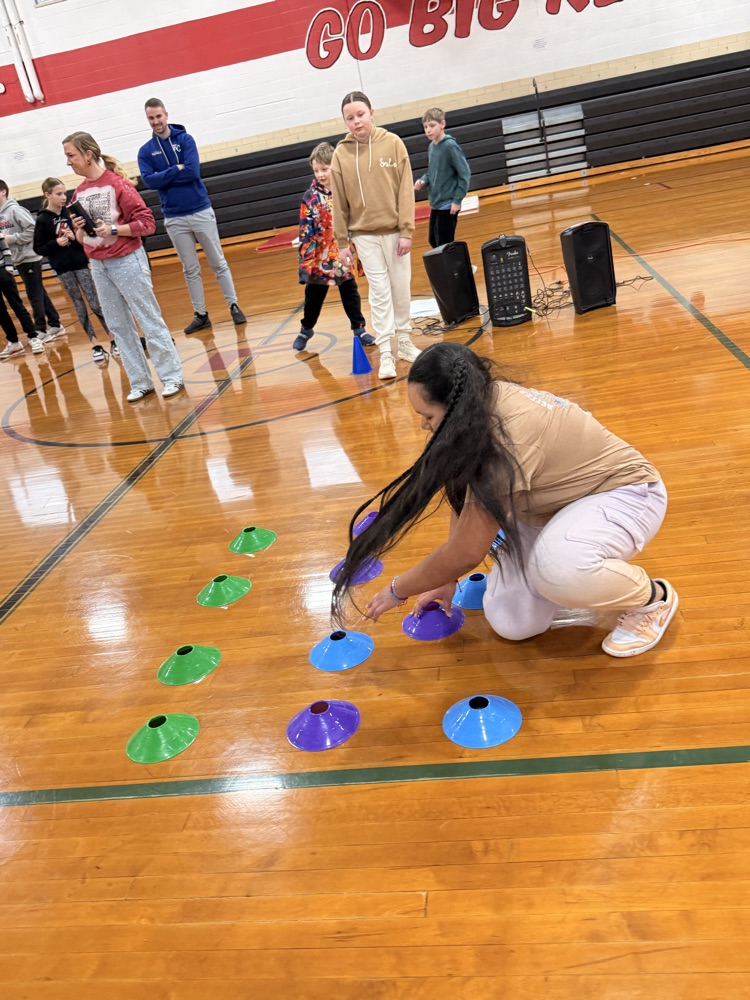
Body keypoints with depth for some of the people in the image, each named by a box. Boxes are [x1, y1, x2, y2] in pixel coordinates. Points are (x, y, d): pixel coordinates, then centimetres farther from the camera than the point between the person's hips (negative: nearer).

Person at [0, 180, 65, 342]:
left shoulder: (15, 209, -13)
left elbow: (32, 229, -19)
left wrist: (13, 238, -17)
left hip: (29, 257, -8)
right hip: (19, 260, 8)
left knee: (34, 295, -3)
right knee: (39, 293, 12)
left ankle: (41, 330, 3)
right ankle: (55, 325, 19)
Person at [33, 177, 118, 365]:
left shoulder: (70, 212, -1)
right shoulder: (42, 220, -5)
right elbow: (38, 248, -2)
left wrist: (76, 237, -14)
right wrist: (56, 243, -17)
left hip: (81, 262, 1)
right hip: (63, 267, -1)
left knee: (95, 303, -2)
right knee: (79, 305, 5)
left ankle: (113, 340, 7)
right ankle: (95, 345, 10)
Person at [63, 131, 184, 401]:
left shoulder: (117, 183, -10)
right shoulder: (79, 193, 8)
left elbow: (147, 222, -12)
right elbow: (81, 238, 16)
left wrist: (114, 229, -22)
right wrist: (80, 230, -6)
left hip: (127, 261, -6)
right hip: (98, 266, 7)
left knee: (149, 320, -1)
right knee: (119, 327, 8)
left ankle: (172, 376, 9)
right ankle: (140, 382, 16)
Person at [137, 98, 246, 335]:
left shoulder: (185, 139, -1)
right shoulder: (145, 151, 3)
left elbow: (193, 171, -15)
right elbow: (149, 180, -11)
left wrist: (164, 177, -11)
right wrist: (177, 170, -13)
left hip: (201, 211, -2)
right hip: (174, 218, 2)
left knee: (218, 263, 4)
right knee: (190, 269, 8)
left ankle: (234, 306, 13)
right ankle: (200, 314, 14)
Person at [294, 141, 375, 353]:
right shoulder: (310, 197, -7)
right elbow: (306, 233, -8)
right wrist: (305, 264, -14)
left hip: (345, 255, 0)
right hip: (320, 258, 0)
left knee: (350, 294, 11)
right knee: (313, 296, 13)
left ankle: (359, 328, 26)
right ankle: (306, 330, 32)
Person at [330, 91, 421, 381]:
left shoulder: (392, 143, -2)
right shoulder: (341, 153, -1)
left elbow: (405, 190, -4)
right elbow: (338, 201, 1)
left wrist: (406, 231, -9)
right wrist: (342, 242, -1)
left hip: (394, 231, 1)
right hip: (364, 234, 0)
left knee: (402, 289, 7)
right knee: (380, 291, -1)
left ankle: (404, 341, 24)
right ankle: (385, 353, 4)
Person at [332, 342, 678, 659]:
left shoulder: (505, 438, -36)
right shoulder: (480, 403, -10)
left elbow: (466, 552, -30)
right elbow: (465, 496, -1)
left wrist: (397, 590, -15)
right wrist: (447, 579, -2)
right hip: (558, 503, 8)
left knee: (556, 569, -41)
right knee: (512, 624, -7)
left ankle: (653, 598, -9)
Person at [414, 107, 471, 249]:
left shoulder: (450, 146, -15)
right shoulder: (432, 146, 6)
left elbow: (465, 174, -15)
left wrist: (457, 200, -16)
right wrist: (423, 181, -3)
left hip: (448, 205, -8)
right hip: (435, 204, 8)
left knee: (444, 245, -3)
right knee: (433, 241, 17)